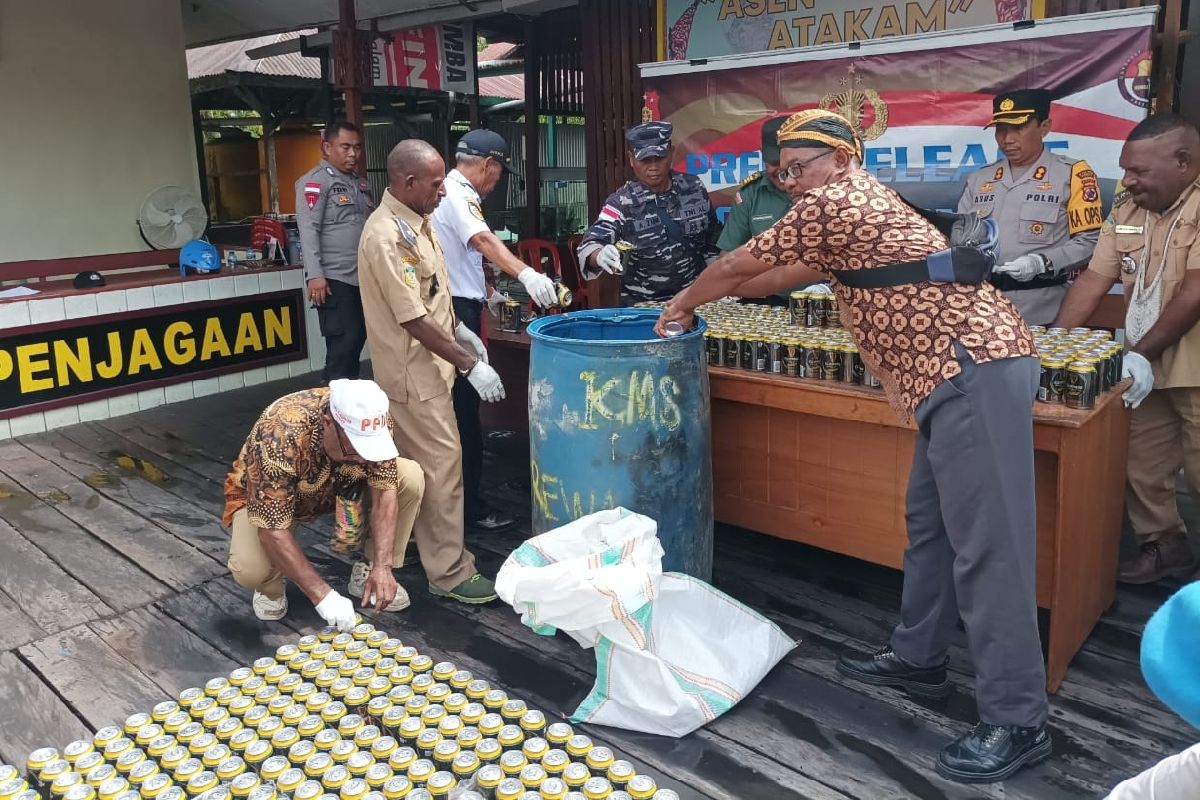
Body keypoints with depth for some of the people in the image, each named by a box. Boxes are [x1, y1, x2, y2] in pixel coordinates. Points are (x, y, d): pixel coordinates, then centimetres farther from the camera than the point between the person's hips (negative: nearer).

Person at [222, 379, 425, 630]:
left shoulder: (371, 420, -29)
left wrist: (382, 567, -34)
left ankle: (367, 570, -1)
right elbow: (272, 529, -39)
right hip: (264, 498, -4)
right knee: (249, 569, -34)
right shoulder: (280, 436, -41)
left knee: (411, 478, -20)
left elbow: (384, 491, -24)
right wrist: (322, 593, -41)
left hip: (338, 487, 4)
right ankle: (271, 587, 3)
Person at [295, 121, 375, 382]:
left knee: (358, 341, 9)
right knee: (343, 343, -7)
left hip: (363, 277, 7)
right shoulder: (315, 181, -5)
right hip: (335, 279, -7)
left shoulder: (361, 183, 17)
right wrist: (315, 275, -20)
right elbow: (308, 229, -12)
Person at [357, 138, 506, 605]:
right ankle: (450, 572, 5)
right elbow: (414, 320, -25)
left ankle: (421, 536, 35)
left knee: (421, 461, 20)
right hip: (412, 373, -9)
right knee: (441, 466, -5)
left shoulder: (416, 223, 7)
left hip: (427, 365, 9)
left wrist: (459, 330, 16)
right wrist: (471, 364, -21)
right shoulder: (387, 237, -23)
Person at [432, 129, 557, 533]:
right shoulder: (458, 195, -15)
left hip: (457, 306, 11)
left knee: (460, 405, 17)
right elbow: (483, 240, -35)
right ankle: (469, 504, 0)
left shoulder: (450, 192, 17)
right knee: (465, 407, -6)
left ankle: (459, 489, 29)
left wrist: (486, 290, 37)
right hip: (457, 311, -11)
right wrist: (525, 274, -49)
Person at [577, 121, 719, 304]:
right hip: (642, 305, -1)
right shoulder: (622, 202, -8)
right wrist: (600, 256, -41)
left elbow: (713, 240, 14)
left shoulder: (694, 188, 3)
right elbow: (589, 247, -19)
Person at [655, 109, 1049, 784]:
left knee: (986, 546, -8)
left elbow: (742, 265, 3)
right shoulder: (858, 206, 25)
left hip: (973, 368, -11)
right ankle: (918, 659, 30)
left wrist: (684, 303, 20)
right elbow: (788, 273, 33)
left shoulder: (833, 200, -5)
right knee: (930, 523, 17)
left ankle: (1018, 722, 0)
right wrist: (706, 298, 33)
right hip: (968, 368, 11)